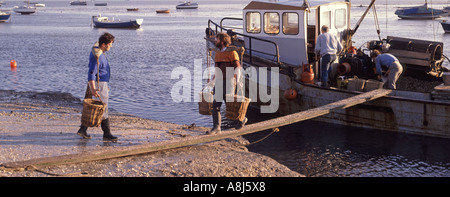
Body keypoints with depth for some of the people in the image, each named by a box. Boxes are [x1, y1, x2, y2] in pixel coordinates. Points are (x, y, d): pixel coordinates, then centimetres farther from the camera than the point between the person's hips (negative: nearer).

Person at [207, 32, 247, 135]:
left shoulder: (232, 52, -9)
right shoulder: (217, 53, 14)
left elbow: (238, 68, -13)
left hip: (229, 82, -7)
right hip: (219, 83, 7)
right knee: (215, 105, -2)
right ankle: (216, 127, -1)